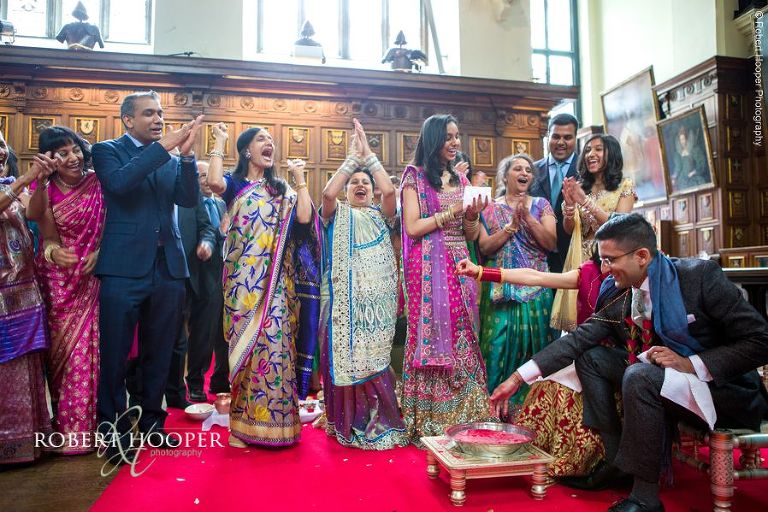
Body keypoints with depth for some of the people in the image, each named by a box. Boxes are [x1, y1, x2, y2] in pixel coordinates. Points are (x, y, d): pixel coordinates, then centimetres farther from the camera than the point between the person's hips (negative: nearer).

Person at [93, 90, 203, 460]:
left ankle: (151, 420, 26)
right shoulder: (107, 150, 3)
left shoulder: (171, 159, 13)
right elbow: (118, 182, -18)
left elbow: (189, 199, -1)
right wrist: (163, 147, -20)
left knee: (158, 352, 12)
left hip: (168, 267, 4)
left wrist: (186, 154, -14)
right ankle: (113, 429, 17)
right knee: (115, 353, 4)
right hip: (124, 268, -4)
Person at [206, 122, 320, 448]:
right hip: (244, 278, -2)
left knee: (274, 342, -3)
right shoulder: (235, 184, 7)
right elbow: (214, 182, -18)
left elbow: (304, 218, -2)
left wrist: (300, 180, 6)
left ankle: (272, 418, 8)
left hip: (277, 280, 2)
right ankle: (241, 423, 8)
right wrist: (220, 141, -4)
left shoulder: (282, 191, 16)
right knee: (246, 343, -2)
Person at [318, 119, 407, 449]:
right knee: (344, 358, -2)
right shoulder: (337, 214, 14)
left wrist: (368, 154, -2)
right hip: (344, 300, 0)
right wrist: (352, 157, -4)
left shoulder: (381, 215, 15)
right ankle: (347, 424, 11)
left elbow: (389, 189, -6)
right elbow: (328, 192, -9)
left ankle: (379, 423, 8)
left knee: (376, 359, -3)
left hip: (377, 300, 0)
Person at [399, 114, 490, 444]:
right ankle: (429, 423, 7)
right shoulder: (415, 177, 0)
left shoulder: (460, 180, 16)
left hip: (459, 267, 6)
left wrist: (472, 215, -5)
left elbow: (471, 236, 14)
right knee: (431, 336, -4)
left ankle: (462, 418, 15)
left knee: (462, 339, 5)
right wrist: (450, 212, -11)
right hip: (429, 268, -5)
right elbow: (412, 227, -9)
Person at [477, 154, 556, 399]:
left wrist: (528, 218, -12)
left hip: (535, 286, 1)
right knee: (499, 343, -5)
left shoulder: (541, 204, 9)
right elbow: (485, 248, -4)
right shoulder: (490, 208, 7)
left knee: (534, 343, 1)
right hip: (500, 287, -1)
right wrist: (512, 225, -12)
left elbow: (551, 244, -2)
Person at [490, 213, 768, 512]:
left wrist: (690, 363, -28)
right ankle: (616, 460, 1)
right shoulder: (616, 295, -3)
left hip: (727, 390, -6)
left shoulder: (700, 275, -18)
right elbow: (580, 339, -6)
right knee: (589, 356, -2)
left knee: (641, 375, -32)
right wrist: (517, 379, -11)